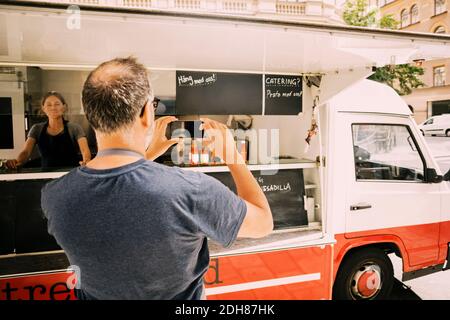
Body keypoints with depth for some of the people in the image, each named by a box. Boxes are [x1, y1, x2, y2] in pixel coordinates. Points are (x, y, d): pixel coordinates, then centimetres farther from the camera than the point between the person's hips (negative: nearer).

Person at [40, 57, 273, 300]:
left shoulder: (54, 196, -25)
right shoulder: (190, 191, -38)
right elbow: (263, 222, -18)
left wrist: (145, 154, 2)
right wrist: (232, 156, -9)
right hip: (181, 295, -2)